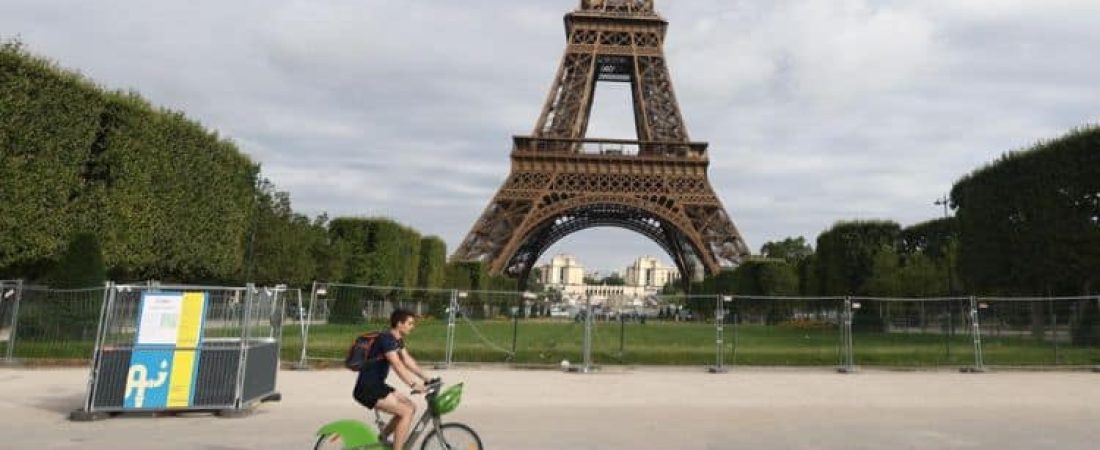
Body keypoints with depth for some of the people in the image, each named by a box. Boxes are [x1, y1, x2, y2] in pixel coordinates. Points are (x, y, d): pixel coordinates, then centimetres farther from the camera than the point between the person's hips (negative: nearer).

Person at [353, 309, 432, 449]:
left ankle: (383, 436, 20)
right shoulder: (386, 338, -20)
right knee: (407, 412, -15)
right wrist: (413, 384, -39)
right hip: (367, 389, -10)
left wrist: (426, 378, 4)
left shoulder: (398, 340, 11)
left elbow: (408, 360, 12)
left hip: (377, 385, 10)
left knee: (410, 406, 8)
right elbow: (397, 365, -31)